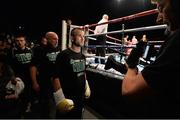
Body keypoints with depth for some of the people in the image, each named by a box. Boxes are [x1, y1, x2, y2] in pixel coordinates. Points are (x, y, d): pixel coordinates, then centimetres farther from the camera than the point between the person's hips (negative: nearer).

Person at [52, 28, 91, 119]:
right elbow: (56, 77, -18)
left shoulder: (82, 56, 6)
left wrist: (87, 87, 17)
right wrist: (60, 98, -20)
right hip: (67, 97, -7)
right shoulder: (64, 55, -17)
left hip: (81, 97, 7)